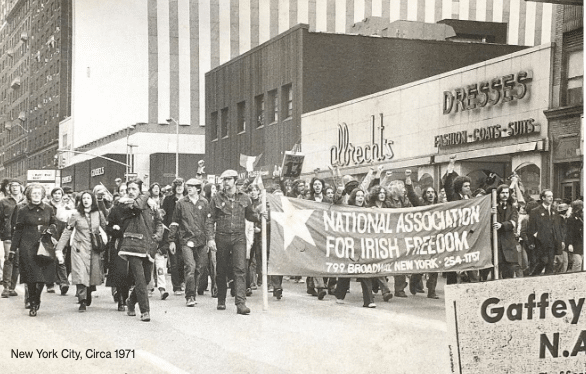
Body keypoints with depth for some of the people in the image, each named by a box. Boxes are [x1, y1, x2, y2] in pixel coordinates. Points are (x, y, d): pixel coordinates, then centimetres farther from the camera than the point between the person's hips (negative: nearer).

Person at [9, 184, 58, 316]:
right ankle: (33, 304, 8)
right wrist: (13, 249, 2)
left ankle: (37, 299, 25)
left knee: (43, 276, -1)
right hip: (28, 247, -2)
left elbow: (54, 225, 18)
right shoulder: (23, 211, 2)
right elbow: (18, 231, 4)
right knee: (31, 277, -4)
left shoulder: (49, 210, 8)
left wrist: (51, 229, -7)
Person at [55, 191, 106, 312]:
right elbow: (66, 233, -1)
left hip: (94, 249, 2)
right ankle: (82, 302, -10)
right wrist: (59, 250, -7)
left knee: (93, 274, 3)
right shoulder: (76, 215, -1)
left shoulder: (98, 214, 4)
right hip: (79, 248, -2)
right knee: (80, 274, -13)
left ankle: (88, 295, 31)